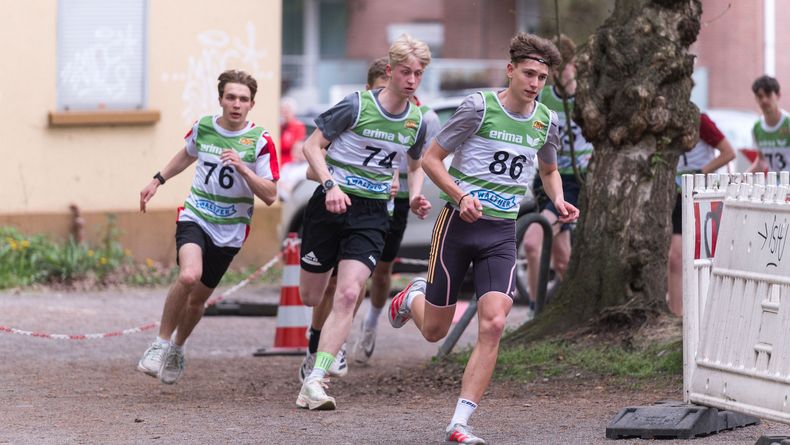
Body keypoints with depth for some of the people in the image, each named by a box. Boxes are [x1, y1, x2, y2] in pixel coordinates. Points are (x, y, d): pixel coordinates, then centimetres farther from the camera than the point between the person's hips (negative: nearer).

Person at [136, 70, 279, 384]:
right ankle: (161, 343, -11)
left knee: (197, 298, 7)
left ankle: (177, 349, 37)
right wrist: (158, 181, 23)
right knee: (189, 276, -28)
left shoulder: (260, 141, -9)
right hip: (195, 217, 0)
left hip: (229, 231, 0)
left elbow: (270, 196, -12)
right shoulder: (203, 127, -1)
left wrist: (242, 168, -24)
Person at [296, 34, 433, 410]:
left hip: (372, 214, 2)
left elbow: (415, 165, 24)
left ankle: (313, 385, -21)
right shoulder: (357, 106, -10)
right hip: (331, 206, -2)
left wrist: (414, 197, 5)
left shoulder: (416, 122, 4)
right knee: (310, 298, 5)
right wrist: (330, 185, -20)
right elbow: (312, 146, -6)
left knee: (347, 296, -17)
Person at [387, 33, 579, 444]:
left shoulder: (546, 121, 6)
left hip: (502, 233, 3)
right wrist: (462, 196, -19)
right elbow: (431, 158, -5)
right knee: (434, 331, 6)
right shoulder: (479, 107, -10)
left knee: (493, 324, -16)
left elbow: (549, 170, 26)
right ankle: (414, 297, 45)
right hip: (458, 224, -3)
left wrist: (559, 201, 5)